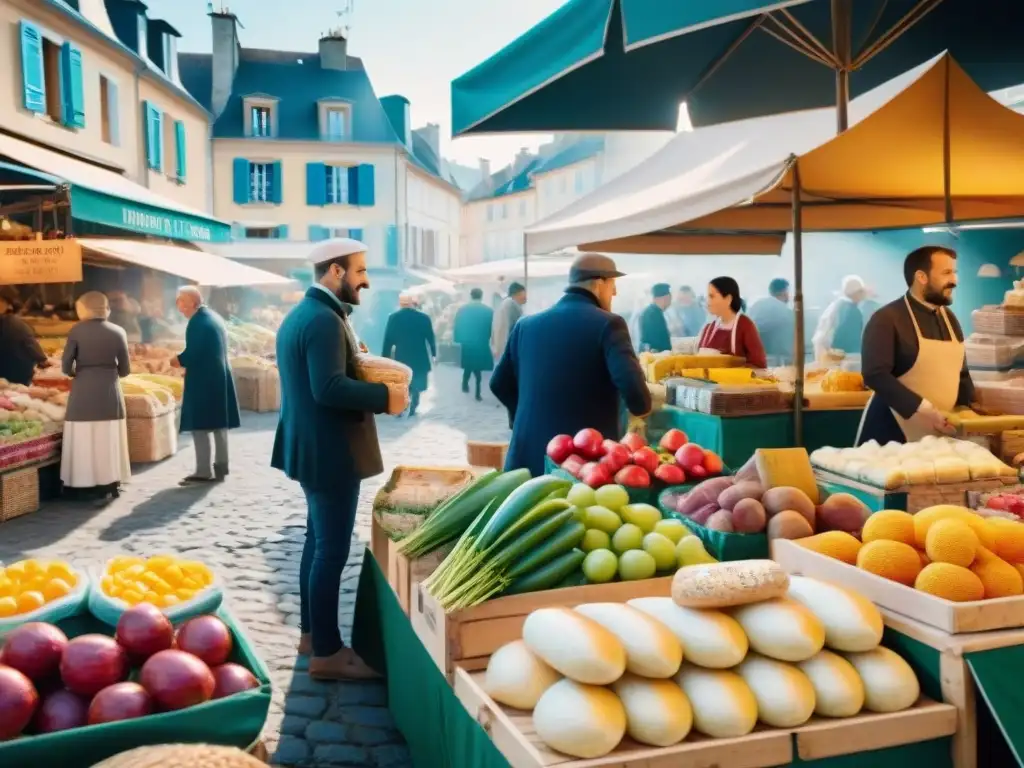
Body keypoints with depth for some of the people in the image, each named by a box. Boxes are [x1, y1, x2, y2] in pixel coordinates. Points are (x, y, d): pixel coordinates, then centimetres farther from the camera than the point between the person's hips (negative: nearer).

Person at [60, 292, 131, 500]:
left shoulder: (77, 330, -5)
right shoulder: (117, 332, 2)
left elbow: (66, 367, -4)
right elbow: (125, 369, 5)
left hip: (83, 392, -2)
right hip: (110, 391, 2)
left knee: (84, 440, 4)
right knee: (109, 440, 9)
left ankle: (86, 486, 6)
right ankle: (110, 483, 13)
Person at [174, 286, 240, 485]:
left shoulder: (197, 322, -15)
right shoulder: (214, 317, 13)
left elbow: (191, 354, -20)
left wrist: (175, 361, -2)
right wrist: (187, 362, 14)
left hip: (203, 380, -9)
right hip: (219, 377, 9)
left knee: (200, 425, -4)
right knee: (218, 424, 12)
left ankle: (204, 471, -4)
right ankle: (220, 467, 18)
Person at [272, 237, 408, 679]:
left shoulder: (301, 313, 13)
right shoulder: (324, 319, -20)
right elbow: (329, 388, -30)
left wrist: (369, 382, 8)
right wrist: (385, 397, -20)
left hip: (313, 446, 11)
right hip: (330, 452, -11)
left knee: (318, 543, 18)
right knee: (332, 551, -3)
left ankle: (311, 632, 30)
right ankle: (326, 653, 7)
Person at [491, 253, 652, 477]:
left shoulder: (527, 324, 7)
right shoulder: (607, 324, -8)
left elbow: (500, 384, 14)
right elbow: (631, 385, -20)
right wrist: (641, 409, 1)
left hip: (529, 455, 5)